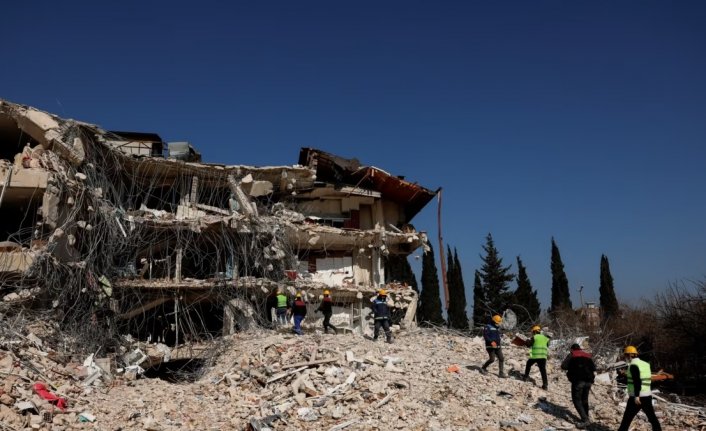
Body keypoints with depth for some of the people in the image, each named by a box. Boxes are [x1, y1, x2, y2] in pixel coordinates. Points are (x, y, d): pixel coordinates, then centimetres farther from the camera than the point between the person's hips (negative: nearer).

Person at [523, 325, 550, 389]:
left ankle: (526, 377, 26)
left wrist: (527, 341, 18)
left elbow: (528, 344, -2)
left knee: (528, 364, 22)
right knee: (543, 370, 0)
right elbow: (547, 346, 24)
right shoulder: (545, 338, 16)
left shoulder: (534, 337, -1)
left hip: (535, 355, -3)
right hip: (543, 356, 3)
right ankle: (545, 384, -8)